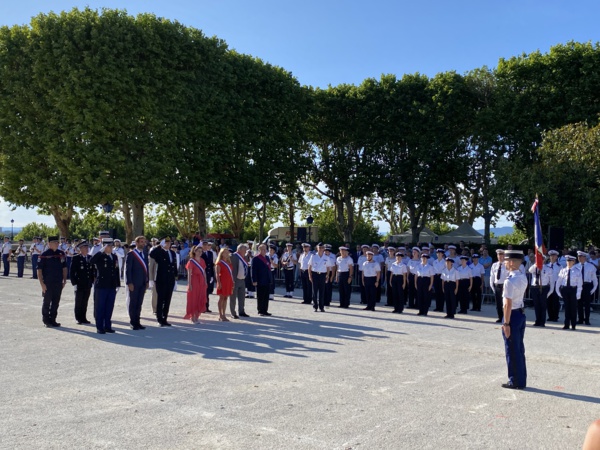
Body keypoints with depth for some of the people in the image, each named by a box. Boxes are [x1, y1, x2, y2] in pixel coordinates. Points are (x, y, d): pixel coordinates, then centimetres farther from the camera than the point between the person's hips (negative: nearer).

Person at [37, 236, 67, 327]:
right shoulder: (44, 255, -7)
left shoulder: (61, 254, 7)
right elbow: (39, 270, -8)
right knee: (47, 302, 5)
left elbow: (64, 268, 15)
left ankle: (53, 320, 20)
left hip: (59, 283, 4)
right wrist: (42, 283, -12)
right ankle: (46, 321, 15)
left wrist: (64, 280, 10)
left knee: (56, 303, 9)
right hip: (48, 284, -4)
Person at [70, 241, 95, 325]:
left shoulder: (90, 258, 10)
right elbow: (72, 272, -7)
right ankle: (79, 319, 12)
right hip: (79, 285, -5)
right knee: (79, 303, 3)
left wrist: (92, 282, 9)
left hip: (88, 285, 5)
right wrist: (74, 283, -11)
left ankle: (83, 318, 17)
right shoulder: (76, 258, -6)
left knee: (85, 303, 10)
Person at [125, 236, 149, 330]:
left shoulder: (145, 255, 13)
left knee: (139, 304, 10)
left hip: (142, 283, 6)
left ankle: (137, 322, 16)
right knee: (133, 303, 2)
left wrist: (147, 281, 9)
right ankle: (133, 323, 9)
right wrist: (129, 283, -15)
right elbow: (128, 269, -10)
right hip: (134, 283, -6)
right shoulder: (131, 254, -7)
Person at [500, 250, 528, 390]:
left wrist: (506, 323, -20)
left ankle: (515, 382, 11)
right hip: (521, 313, 9)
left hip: (513, 315, -9)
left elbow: (508, 304, -22)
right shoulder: (523, 278, 6)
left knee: (512, 350, 2)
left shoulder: (509, 281, -22)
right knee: (519, 348, 17)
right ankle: (521, 380, 26)